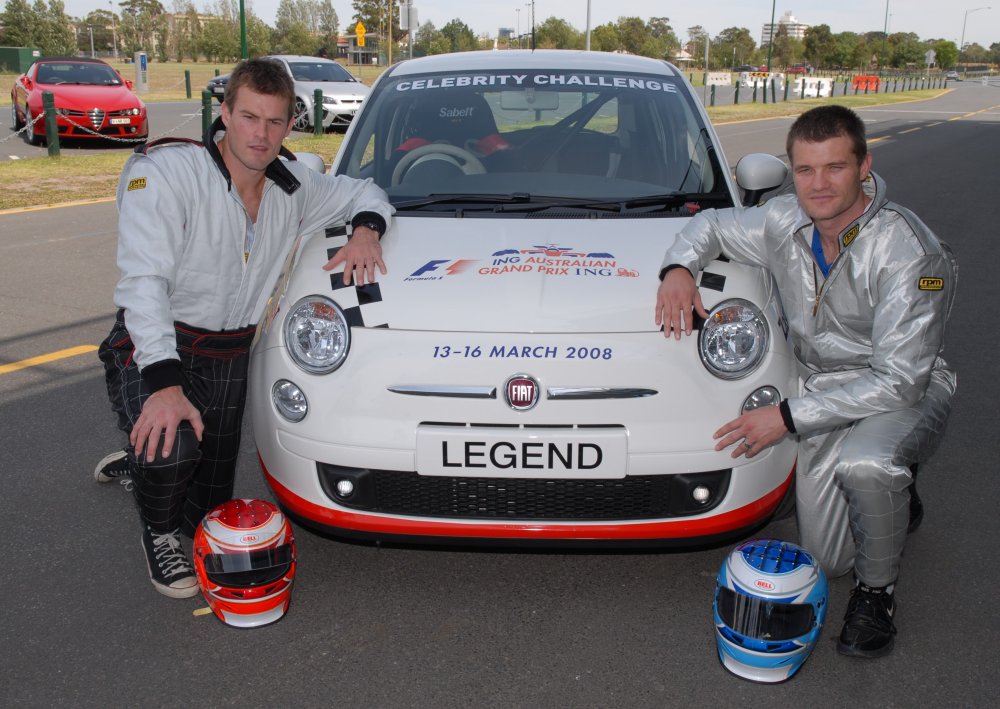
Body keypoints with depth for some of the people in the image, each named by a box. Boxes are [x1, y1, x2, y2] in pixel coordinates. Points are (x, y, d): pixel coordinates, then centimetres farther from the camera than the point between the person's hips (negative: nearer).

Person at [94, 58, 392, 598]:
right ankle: (158, 534, 2)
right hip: (150, 348, -5)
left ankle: (136, 464, 44)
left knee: (207, 516, 10)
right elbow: (144, 280, -26)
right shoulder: (165, 171, -18)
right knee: (172, 451, -36)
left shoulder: (293, 186, 2)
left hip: (230, 356, 5)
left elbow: (364, 193, 18)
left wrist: (366, 229, -8)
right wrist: (164, 382, -37)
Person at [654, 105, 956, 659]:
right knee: (827, 560, 7)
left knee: (865, 463, -40)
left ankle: (876, 591, -10)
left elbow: (899, 379, -28)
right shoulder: (785, 222, -10)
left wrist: (788, 416, -30)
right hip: (824, 395, 5)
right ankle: (891, 492, 39)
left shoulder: (913, 254, -26)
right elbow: (713, 224, 10)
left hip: (904, 395, -5)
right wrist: (679, 267, -13)